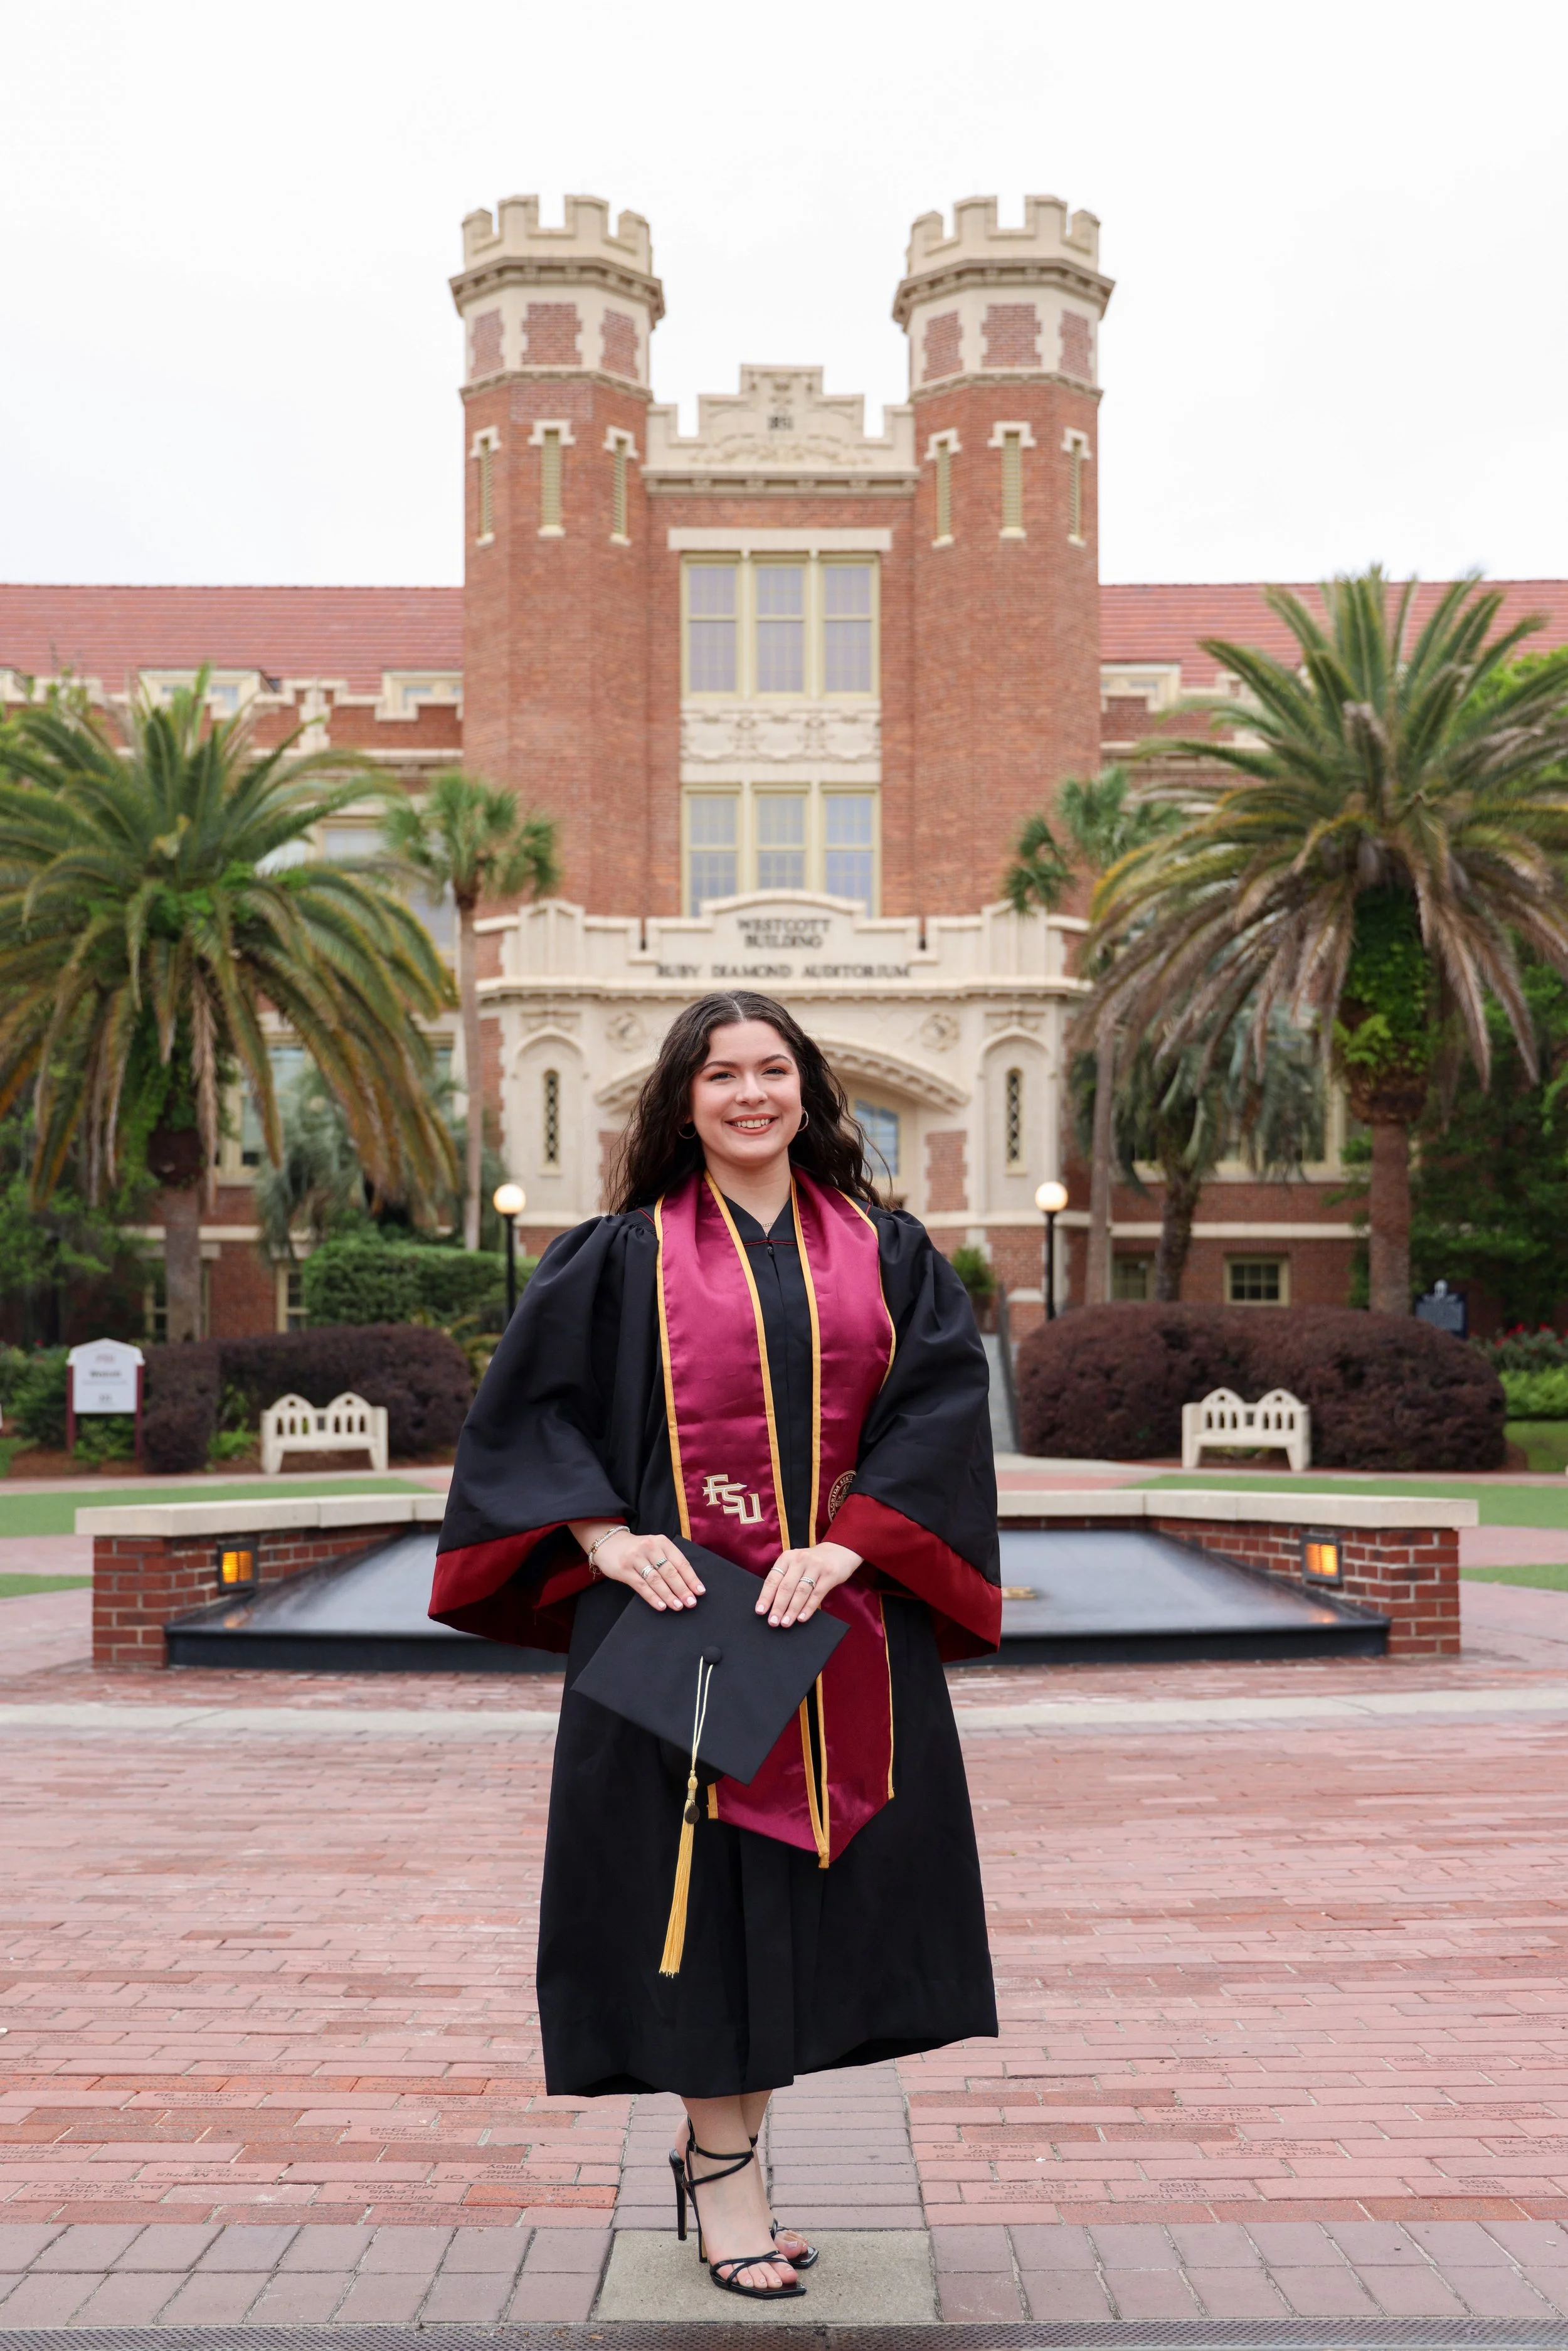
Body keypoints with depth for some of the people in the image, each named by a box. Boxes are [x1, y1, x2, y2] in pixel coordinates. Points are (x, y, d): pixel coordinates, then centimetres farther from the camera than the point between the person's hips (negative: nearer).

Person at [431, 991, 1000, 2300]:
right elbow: (529, 1406, 3)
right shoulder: (623, 1256, 4)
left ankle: (727, 2144, 24)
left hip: (845, 1615, 3)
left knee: (808, 1880, 7)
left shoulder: (884, 1251, 9)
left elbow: (941, 1399, -1)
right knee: (701, 1874, -1)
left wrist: (847, 1542, -13)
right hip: (676, 1604, -2)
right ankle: (722, 2174, 11)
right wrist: (606, 1536, -11)